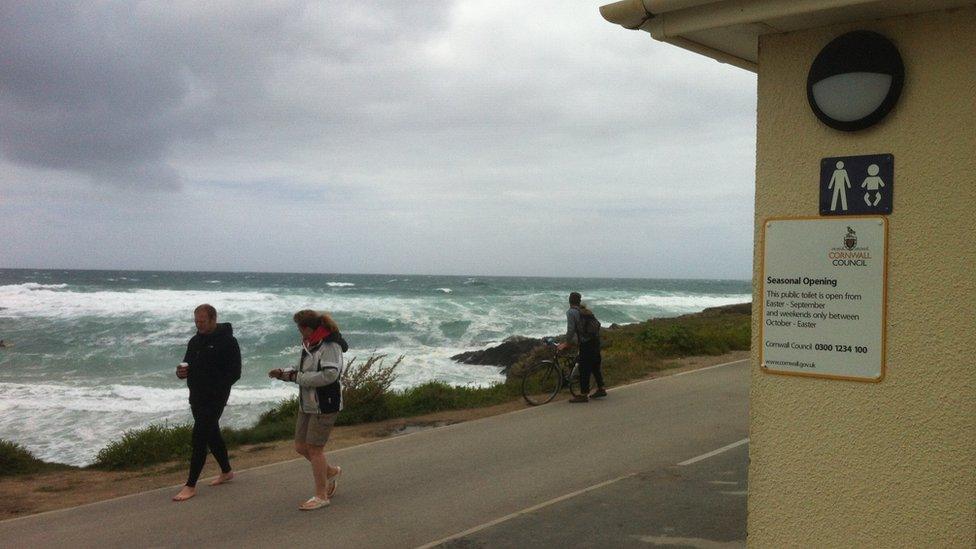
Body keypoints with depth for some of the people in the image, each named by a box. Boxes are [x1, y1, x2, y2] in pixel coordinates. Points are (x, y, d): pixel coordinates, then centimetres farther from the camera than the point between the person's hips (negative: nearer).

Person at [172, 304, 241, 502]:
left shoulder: (227, 342, -12)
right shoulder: (195, 341, 12)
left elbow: (234, 373, -14)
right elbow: (188, 365, 20)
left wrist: (215, 388, -23)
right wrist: (181, 372, -4)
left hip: (215, 398, -8)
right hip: (196, 397, 8)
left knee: (199, 436, -11)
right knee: (211, 434, 18)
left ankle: (191, 486, -7)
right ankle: (226, 472, 35)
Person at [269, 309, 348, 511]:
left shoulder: (330, 346, -17)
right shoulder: (309, 345, 10)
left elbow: (330, 375, -27)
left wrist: (298, 377, -19)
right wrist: (283, 373, 3)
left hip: (325, 405, -9)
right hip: (307, 405, 9)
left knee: (314, 449, -3)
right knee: (301, 446, 12)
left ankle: (321, 496, 10)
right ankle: (331, 472, 35)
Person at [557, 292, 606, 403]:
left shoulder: (571, 312, -7)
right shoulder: (587, 311, 15)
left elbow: (571, 330, -14)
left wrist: (566, 343, -3)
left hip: (585, 343, -7)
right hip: (596, 340, 7)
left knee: (584, 369, -2)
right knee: (595, 365, 19)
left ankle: (583, 395, 1)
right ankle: (601, 388, 25)